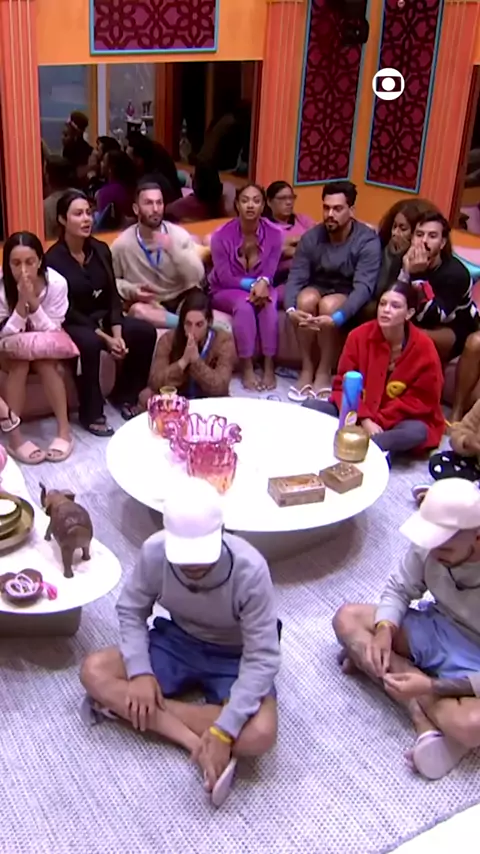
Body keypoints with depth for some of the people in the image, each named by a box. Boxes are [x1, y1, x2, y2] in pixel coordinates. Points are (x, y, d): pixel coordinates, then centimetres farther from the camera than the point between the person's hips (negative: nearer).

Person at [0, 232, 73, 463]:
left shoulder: (56, 283, -21)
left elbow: (52, 332, -19)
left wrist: (33, 302, -34)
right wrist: (21, 303, -34)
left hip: (45, 349, 0)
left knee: (45, 362, -30)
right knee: (19, 362, -30)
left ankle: (64, 429, -22)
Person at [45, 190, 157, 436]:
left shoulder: (101, 250, 3)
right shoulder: (54, 259, -15)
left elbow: (113, 296, 3)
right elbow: (67, 310, -17)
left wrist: (117, 334, -13)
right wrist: (105, 338, -22)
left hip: (103, 319, 6)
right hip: (70, 325, -6)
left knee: (145, 332, -17)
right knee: (89, 342, -38)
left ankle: (124, 395, 4)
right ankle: (91, 413, -20)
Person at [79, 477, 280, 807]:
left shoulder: (249, 570, -32)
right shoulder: (155, 552, -23)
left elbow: (262, 658, -27)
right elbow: (131, 610, -4)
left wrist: (224, 730, -34)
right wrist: (140, 671, -19)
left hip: (235, 658, -3)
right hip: (177, 642, 4)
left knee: (259, 735, -30)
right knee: (94, 671, -18)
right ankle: (196, 743, -21)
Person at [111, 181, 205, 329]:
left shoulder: (179, 235, -4)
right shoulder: (122, 244, -6)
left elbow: (197, 276, -14)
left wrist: (173, 250, -27)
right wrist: (131, 290, -13)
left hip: (182, 299, -1)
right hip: (148, 305, 2)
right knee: (137, 310, -34)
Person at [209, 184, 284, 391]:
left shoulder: (274, 234, -9)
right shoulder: (222, 235, -17)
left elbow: (269, 272, -8)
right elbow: (224, 278, -15)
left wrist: (262, 283, -32)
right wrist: (253, 284, -29)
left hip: (260, 287, 2)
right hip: (226, 291, -2)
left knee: (268, 303, -32)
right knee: (243, 304, -35)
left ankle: (269, 367, -25)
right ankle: (247, 369, -27)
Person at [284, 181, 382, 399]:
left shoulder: (368, 241, -19)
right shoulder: (311, 237, -8)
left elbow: (364, 287, -29)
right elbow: (295, 278, -13)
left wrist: (337, 318, -46)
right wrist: (291, 309, -35)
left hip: (349, 299, -2)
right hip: (318, 289, 3)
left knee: (329, 305, -35)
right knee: (306, 298, -32)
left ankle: (324, 372, -17)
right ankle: (307, 368, -17)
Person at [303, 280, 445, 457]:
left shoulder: (423, 347, -14)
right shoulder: (359, 335, -9)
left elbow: (421, 400, -10)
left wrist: (378, 420, -19)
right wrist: (364, 419, -21)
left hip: (398, 420, -2)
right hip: (357, 414, 3)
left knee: (417, 432, -36)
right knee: (310, 406, -20)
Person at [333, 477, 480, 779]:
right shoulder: (431, 544, -17)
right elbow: (399, 589, -1)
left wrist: (432, 686, -32)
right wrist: (384, 630, -20)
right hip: (437, 630, 7)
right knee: (347, 618, -9)